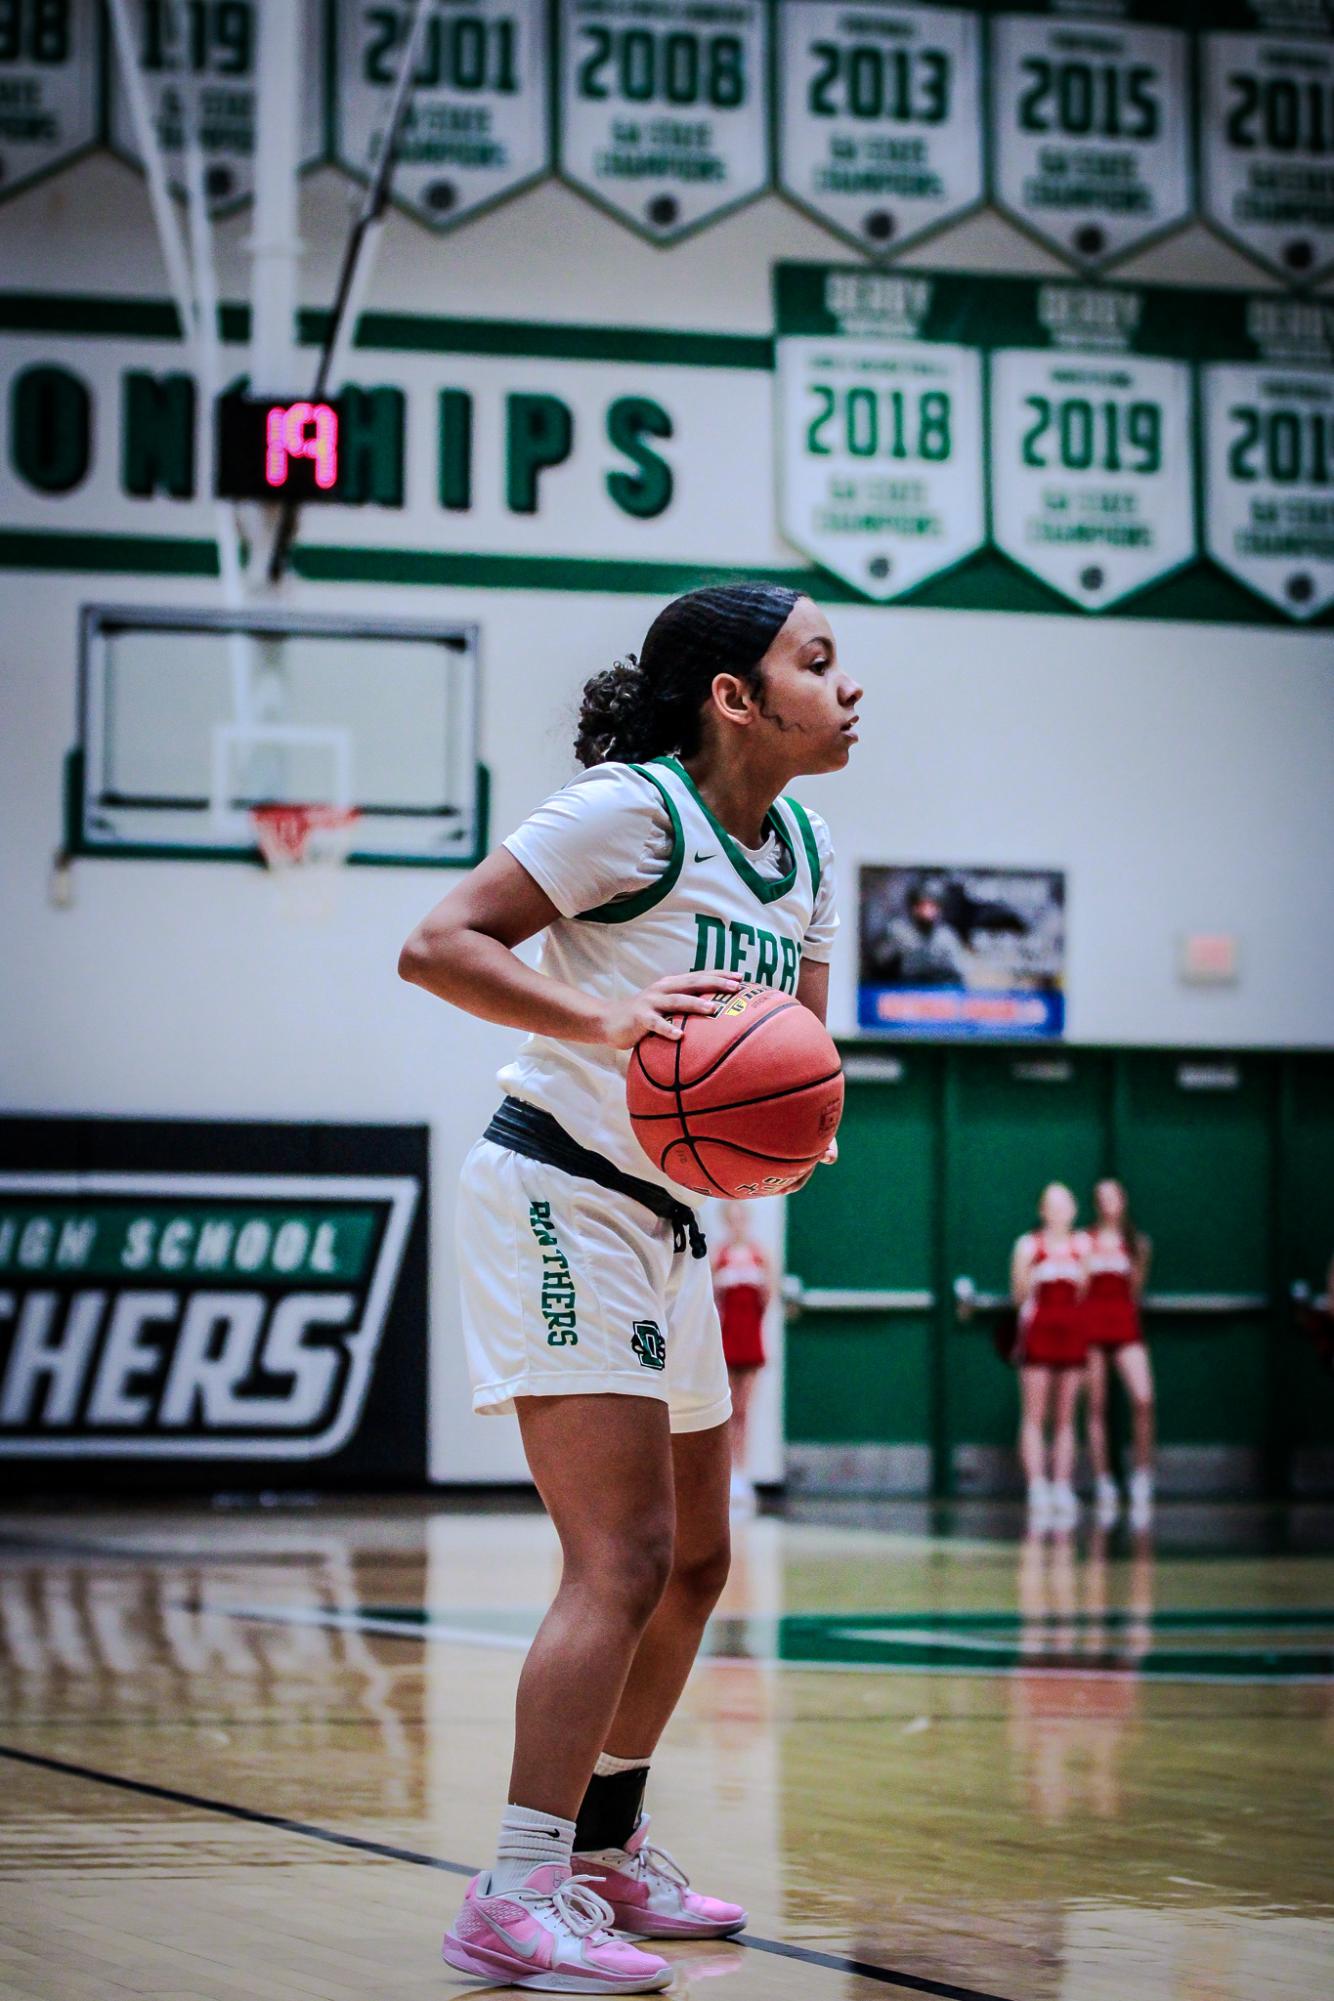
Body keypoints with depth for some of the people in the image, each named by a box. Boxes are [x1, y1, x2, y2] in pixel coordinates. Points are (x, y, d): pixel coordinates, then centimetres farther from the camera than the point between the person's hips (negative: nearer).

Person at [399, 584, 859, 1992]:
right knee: (624, 1559, -16)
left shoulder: (802, 856, 10)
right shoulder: (635, 808, -15)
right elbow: (437, 945, -19)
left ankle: (607, 1847, 32)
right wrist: (607, 1018, -31)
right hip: (557, 1201, -9)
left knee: (694, 1560, 17)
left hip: (664, 1227, 9)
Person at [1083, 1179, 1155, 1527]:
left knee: (1143, 1399, -17)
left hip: (1125, 1323, 1)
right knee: (1096, 1407, -1)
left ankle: (1142, 1476, -9)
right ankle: (1103, 1485, 4)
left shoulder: (1134, 1243, 12)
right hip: (1091, 1324, -1)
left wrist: (1140, 1260, 0)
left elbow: (1135, 1290, 11)